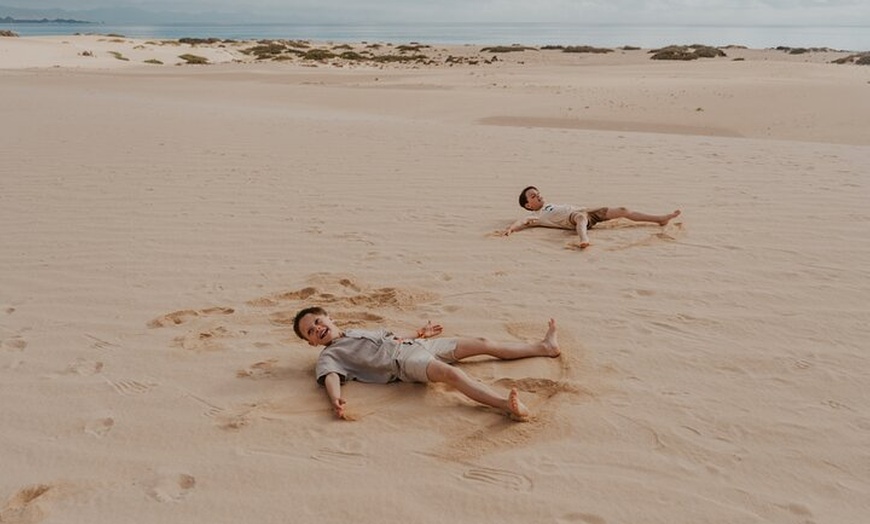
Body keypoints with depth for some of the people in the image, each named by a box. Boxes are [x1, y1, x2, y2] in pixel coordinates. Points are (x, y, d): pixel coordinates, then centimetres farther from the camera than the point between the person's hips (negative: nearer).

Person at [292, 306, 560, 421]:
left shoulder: (357, 331, 29)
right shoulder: (328, 356, 6)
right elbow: (331, 377, -14)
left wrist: (417, 333, 38)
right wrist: (336, 400, -35)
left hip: (416, 345, 8)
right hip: (403, 361, -8)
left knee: (481, 343, 5)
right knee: (450, 372, -38)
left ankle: (544, 346, 15)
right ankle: (508, 405, -55)